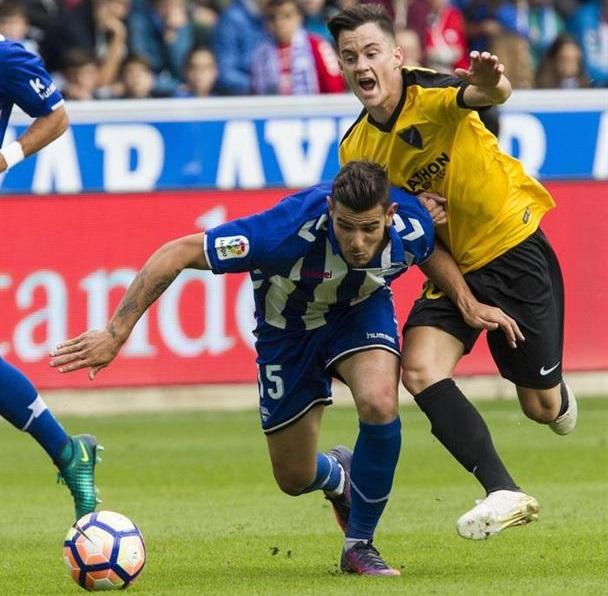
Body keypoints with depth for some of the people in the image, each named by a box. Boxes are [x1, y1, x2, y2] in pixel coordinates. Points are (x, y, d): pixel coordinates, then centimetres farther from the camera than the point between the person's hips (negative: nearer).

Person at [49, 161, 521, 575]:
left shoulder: (411, 224, -29)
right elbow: (177, 254, -38)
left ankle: (359, 546, -7)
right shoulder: (291, 229, -43)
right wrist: (116, 334, -39)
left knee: (380, 404, -30)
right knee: (295, 478, 6)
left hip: (362, 310, 1)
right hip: (289, 327, -1)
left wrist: (469, 303, -14)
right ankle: (337, 474, 48)